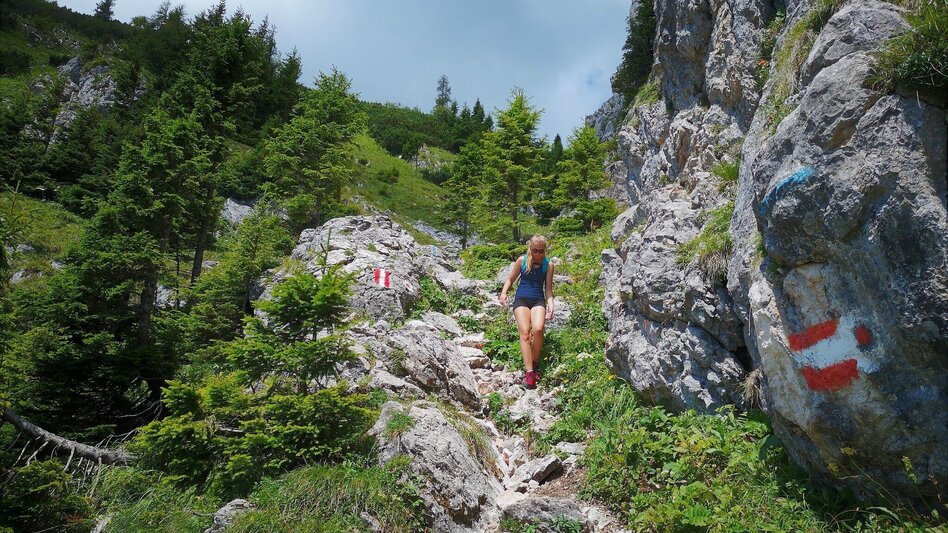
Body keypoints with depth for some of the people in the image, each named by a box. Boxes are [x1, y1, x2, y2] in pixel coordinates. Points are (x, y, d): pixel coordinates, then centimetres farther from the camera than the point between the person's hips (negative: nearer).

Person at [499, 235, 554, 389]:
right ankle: (529, 372, -24)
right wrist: (504, 292, -3)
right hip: (521, 299, 0)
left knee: (538, 329, -27)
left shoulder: (548, 265, 6)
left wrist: (551, 305, -7)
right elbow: (510, 279, 15)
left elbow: (548, 288, 8)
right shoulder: (522, 260, 6)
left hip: (538, 300, 0)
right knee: (525, 332, -20)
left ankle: (535, 362, -3)